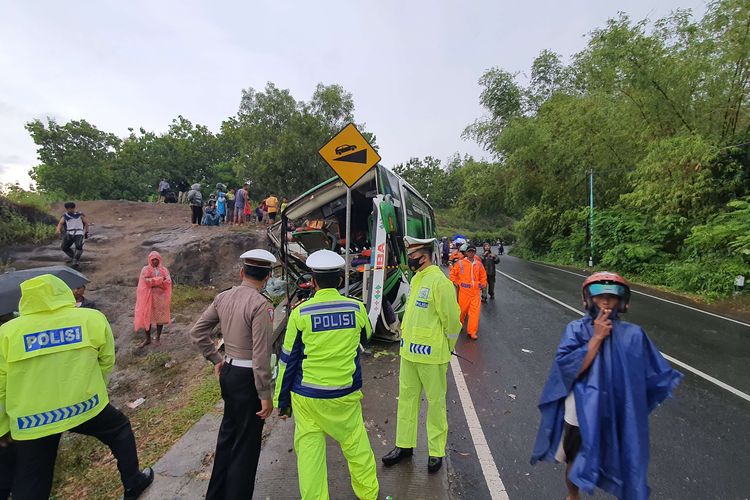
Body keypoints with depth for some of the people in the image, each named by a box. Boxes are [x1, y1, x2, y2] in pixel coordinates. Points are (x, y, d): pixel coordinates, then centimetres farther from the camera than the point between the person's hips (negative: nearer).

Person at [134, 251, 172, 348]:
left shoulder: (164, 270, 7)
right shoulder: (145, 269, 3)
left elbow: (168, 282, -6)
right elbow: (146, 281, -13)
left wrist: (153, 282, -16)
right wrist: (160, 279, -16)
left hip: (160, 297, 1)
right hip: (148, 297, -1)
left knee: (160, 317, 5)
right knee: (147, 317, 3)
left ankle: (158, 337, 18)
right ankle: (148, 339, 15)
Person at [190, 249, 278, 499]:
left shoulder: (223, 297, 0)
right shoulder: (261, 305, -22)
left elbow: (197, 332, 9)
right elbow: (261, 356, -22)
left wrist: (216, 359, 15)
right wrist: (266, 395, -14)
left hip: (228, 372, 8)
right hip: (248, 377, -8)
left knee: (228, 432, 26)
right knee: (246, 443, 9)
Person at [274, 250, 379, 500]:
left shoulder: (300, 313, -10)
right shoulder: (356, 307, -7)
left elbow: (288, 360, -4)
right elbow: (366, 336, 14)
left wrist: (281, 400, 9)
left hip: (306, 397, -1)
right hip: (345, 395, 2)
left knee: (309, 452, 14)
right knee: (356, 446, 19)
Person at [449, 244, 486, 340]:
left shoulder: (479, 264, 6)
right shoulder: (460, 263, -4)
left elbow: (483, 276, 19)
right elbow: (453, 273, 4)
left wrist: (482, 284, 12)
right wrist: (456, 283, 1)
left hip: (476, 291, 2)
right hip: (464, 290, -2)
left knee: (475, 311, -3)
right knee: (462, 309, 8)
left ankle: (472, 331, 5)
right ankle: (459, 324, 37)